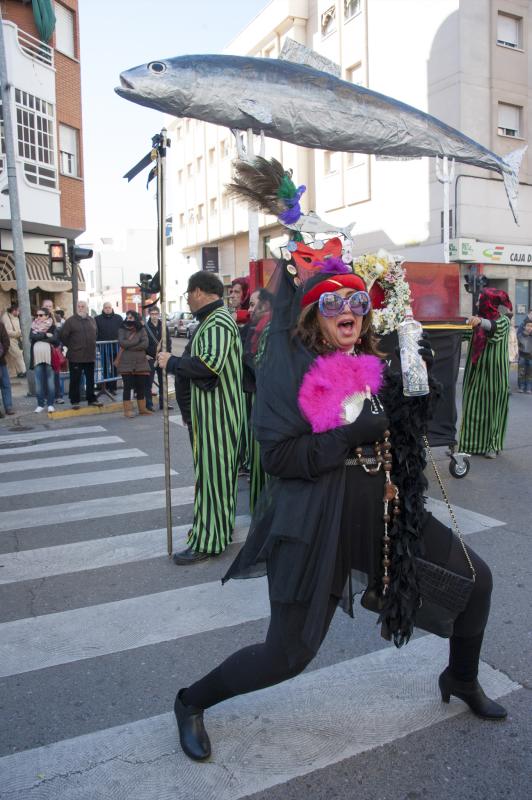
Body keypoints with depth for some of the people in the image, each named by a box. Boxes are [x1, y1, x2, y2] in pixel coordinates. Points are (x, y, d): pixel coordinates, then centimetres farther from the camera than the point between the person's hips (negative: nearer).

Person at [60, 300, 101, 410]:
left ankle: (92, 399, 21)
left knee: (90, 379, 12)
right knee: (75, 380, 0)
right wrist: (70, 346, -1)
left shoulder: (91, 320, 10)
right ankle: (74, 401, 8)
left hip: (90, 355, 5)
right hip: (75, 356, -5)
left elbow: (95, 334, 22)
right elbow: (63, 335, -5)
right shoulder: (71, 321, -5)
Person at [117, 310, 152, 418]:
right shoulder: (122, 329, 4)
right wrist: (137, 341, -10)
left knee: (141, 387, 7)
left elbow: (145, 344, -8)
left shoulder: (142, 330, 7)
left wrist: (128, 347, -11)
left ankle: (142, 409, 17)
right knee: (127, 387, 0)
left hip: (141, 363, 2)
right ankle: (128, 410, 7)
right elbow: (121, 342, -14)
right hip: (126, 364, -2)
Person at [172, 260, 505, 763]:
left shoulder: (374, 364, 5)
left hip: (386, 510, 7)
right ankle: (191, 702, 26)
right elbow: (276, 456, -19)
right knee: (287, 655, -1)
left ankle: (461, 679, 42)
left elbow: (408, 434, 12)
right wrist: (353, 434, -24)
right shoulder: (290, 366, -12)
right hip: (317, 524, -6)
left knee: (475, 578, 13)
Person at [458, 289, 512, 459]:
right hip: (477, 372, 6)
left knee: (492, 407, 0)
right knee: (474, 407, 5)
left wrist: (481, 321, -50)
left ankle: (493, 445, 9)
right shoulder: (480, 320, 10)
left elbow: (494, 326, -30)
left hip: (494, 373, -6)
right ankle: (473, 443, 13)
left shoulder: (503, 321, -7)